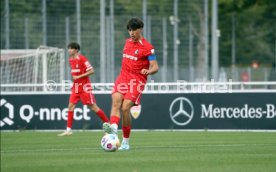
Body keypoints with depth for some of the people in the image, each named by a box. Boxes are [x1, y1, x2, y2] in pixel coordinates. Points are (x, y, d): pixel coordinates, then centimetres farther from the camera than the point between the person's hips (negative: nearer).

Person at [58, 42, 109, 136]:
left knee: (93, 106, -5)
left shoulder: (82, 59, -14)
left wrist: (79, 77, -19)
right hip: (76, 87, 7)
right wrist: (74, 78, 11)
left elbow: (91, 71, -17)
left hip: (84, 87, -7)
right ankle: (68, 129, 1)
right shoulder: (71, 60, 10)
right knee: (71, 105, -1)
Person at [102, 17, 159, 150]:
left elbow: (155, 67, -12)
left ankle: (126, 142, -3)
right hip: (123, 77, 5)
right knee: (116, 101, -23)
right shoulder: (128, 42, 15)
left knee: (125, 108, -16)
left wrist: (147, 71, -33)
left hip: (137, 80, -5)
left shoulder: (147, 47, -6)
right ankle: (113, 127, -47)